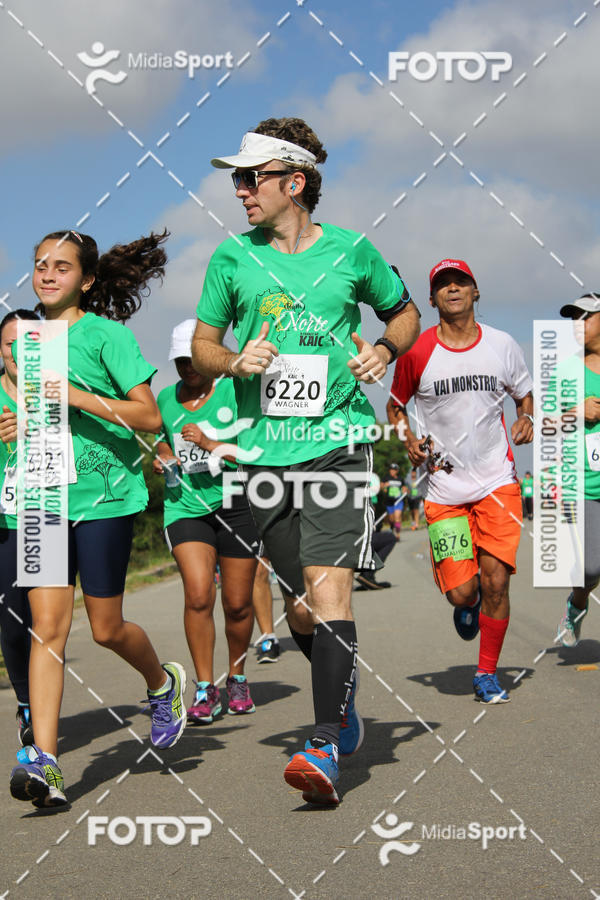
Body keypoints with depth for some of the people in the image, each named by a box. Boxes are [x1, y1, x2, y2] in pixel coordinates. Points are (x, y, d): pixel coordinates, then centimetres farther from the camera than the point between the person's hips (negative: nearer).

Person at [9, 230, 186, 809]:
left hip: (104, 493, -4)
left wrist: (77, 396, -18)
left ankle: (163, 684, 35)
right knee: (47, 626, -7)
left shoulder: (105, 333, -4)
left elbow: (149, 417, -10)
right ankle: (44, 763, -11)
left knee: (105, 628, 3)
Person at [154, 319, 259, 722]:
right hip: (185, 505, 2)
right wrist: (162, 455, 6)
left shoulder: (233, 391, -5)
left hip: (236, 504, -2)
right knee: (198, 595, -16)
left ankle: (238, 679, 28)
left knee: (237, 603, 4)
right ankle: (205, 688, -5)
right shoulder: (167, 398, 10)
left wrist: (210, 444, -23)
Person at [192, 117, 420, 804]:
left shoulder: (351, 251, 3)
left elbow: (404, 311, 19)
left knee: (328, 588, -16)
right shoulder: (232, 257, 7)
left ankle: (325, 744, -15)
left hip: (336, 443, -3)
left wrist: (385, 348, -2)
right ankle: (344, 696, 36)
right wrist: (234, 360, -7)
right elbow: (202, 345, 15)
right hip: (264, 451, 3)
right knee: (299, 608, 10)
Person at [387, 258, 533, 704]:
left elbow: (524, 395, 18)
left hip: (497, 481, 1)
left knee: (496, 582, -8)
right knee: (460, 592, -7)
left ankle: (487, 673, 12)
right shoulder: (416, 352, -2)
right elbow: (395, 405, 13)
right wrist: (409, 440, -6)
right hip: (444, 487, -1)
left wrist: (526, 420, -3)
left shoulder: (503, 345, 3)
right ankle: (469, 605, 33)